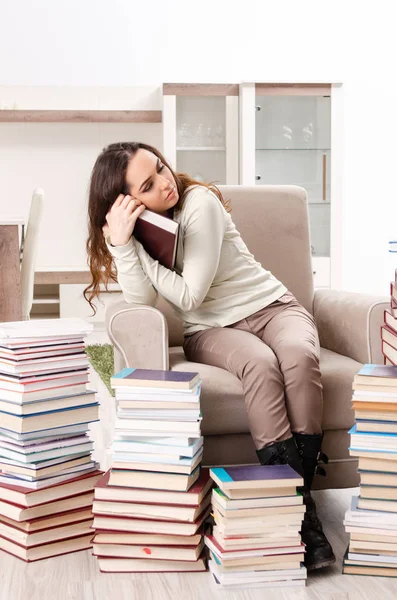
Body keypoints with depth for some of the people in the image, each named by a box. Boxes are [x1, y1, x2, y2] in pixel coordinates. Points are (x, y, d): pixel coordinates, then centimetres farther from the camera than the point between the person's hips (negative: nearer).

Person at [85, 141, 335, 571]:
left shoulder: (199, 202, -13)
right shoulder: (133, 228, 0)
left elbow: (189, 295, -18)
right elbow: (141, 301, -14)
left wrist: (135, 245, -18)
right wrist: (121, 244, -24)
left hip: (269, 305, -1)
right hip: (209, 330, 1)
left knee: (299, 356, -35)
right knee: (260, 363, -34)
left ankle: (298, 489, -33)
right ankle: (294, 501, -35)